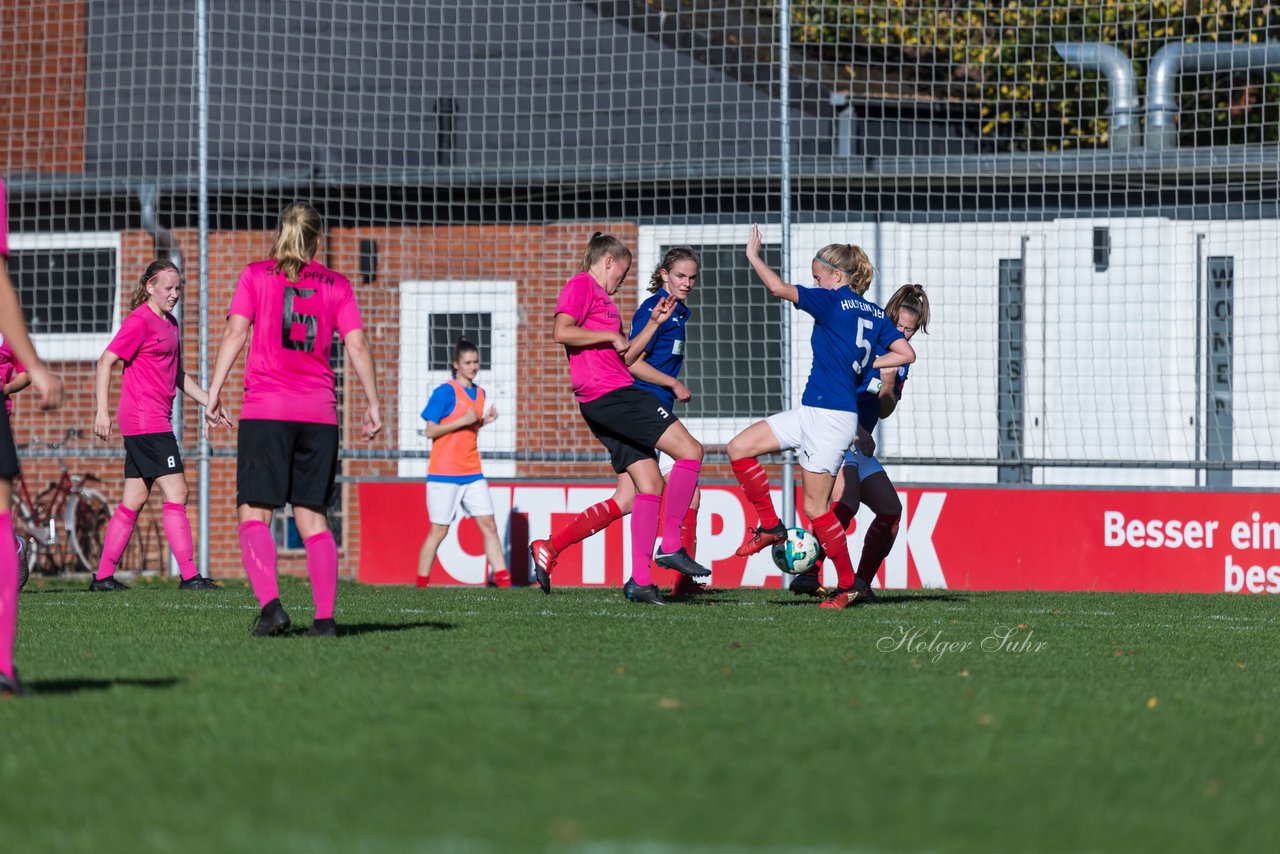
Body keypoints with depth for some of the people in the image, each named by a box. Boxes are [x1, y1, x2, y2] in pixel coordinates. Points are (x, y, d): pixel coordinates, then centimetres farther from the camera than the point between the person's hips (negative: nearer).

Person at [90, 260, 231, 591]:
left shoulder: (170, 324, 18)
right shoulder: (140, 321, -9)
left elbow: (177, 374, 28)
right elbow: (106, 361, -13)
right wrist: (101, 410, -20)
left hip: (155, 421, 9)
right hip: (144, 418, -9)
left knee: (134, 501, 9)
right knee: (176, 493, -11)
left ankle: (103, 576, 13)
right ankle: (189, 576, -13)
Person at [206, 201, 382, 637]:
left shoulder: (256, 275, 7)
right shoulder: (336, 285, 12)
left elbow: (235, 332, -3)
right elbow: (357, 344, 5)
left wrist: (215, 390, -5)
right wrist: (373, 403, 8)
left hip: (265, 408, -2)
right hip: (319, 412, 2)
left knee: (254, 514, -2)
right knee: (313, 518, 8)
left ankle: (270, 604, -21)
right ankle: (325, 616, -1)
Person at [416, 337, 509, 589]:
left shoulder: (479, 393, 12)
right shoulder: (445, 392, -9)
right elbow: (430, 430, -10)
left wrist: (483, 422, 2)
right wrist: (463, 421, -18)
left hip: (472, 472, 6)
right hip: (444, 473, -6)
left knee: (488, 524, -1)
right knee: (439, 529, -1)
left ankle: (503, 580, -3)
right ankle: (421, 584, 8)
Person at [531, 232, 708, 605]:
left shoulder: (602, 298, 27)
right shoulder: (581, 285, -2)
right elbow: (562, 332, -18)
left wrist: (654, 323, 22)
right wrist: (611, 336, -11)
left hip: (617, 396, 10)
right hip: (610, 393, -10)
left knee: (650, 484, 5)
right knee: (689, 450, -14)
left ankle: (640, 581, 1)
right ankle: (670, 546, -14)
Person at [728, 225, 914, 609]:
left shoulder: (833, 302, -11)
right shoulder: (874, 314, 11)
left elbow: (779, 288, -15)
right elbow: (906, 353, 7)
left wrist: (754, 256, 0)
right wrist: (866, 363, 14)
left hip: (829, 415, -9)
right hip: (812, 413, 9)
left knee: (816, 507, -2)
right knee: (739, 448, 6)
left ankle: (849, 584, 7)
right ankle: (770, 525, 11)